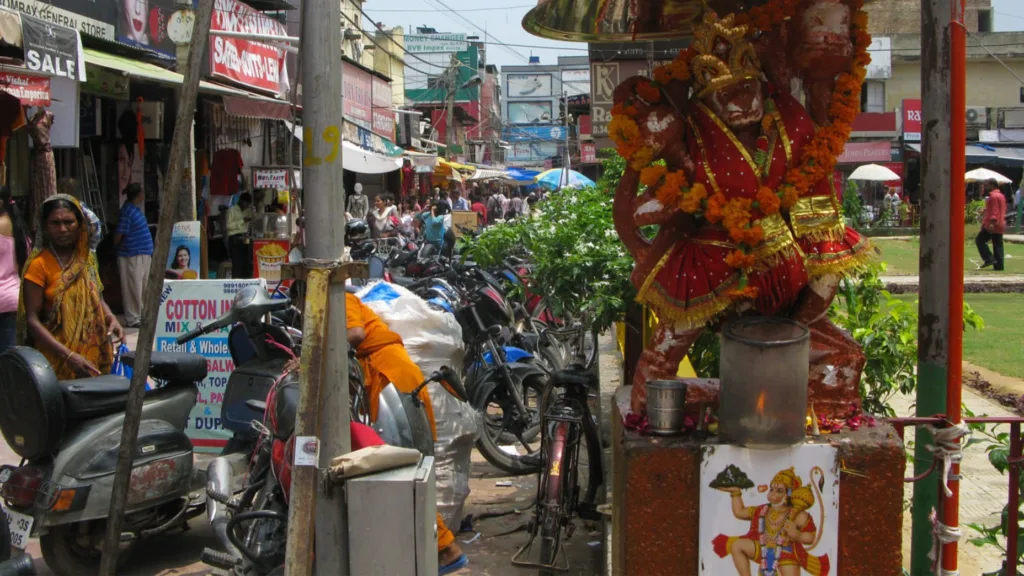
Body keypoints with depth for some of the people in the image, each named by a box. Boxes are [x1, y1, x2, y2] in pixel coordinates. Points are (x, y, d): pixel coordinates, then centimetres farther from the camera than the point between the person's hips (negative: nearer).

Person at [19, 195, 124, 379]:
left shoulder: (87, 258, 9)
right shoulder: (39, 265, -8)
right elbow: (32, 320, -12)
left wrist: (111, 318, 1)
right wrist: (68, 356, -22)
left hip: (94, 355, 5)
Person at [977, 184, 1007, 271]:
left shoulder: (993, 196, -13)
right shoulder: (1001, 196, 18)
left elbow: (994, 210, -21)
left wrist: (992, 222, -26)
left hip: (992, 225, -9)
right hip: (1000, 225, 9)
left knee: (979, 240, -1)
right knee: (998, 245, 8)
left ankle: (989, 259, -10)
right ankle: (998, 265, 5)